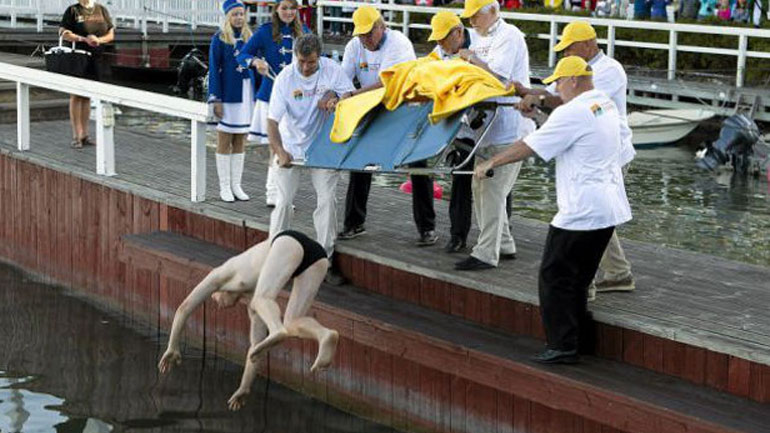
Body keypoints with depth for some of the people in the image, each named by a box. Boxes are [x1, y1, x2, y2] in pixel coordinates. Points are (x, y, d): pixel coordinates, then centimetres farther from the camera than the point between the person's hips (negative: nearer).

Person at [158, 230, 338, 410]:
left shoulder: (220, 274, 34)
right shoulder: (253, 298, 42)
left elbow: (184, 308, 35)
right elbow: (257, 344, 44)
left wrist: (173, 347, 39)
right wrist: (244, 388, 47)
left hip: (289, 242, -5)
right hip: (318, 256, 5)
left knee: (262, 304, -23)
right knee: (292, 325, -1)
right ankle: (325, 335, -36)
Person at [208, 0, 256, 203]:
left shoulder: (248, 37, 10)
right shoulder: (219, 39, -5)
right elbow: (214, 70, -6)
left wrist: (256, 96, 11)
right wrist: (216, 99, -12)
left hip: (246, 95, 5)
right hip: (228, 95, -5)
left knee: (240, 141, 9)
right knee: (224, 142, 1)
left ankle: (236, 185, 15)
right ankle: (224, 187, 6)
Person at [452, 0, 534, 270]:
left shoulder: (510, 36, -9)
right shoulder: (477, 38, 18)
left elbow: (496, 74, -19)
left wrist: (471, 58, -7)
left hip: (508, 127, -9)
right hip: (487, 125, 10)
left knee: (492, 190, -9)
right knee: (480, 187, 13)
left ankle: (486, 254, -6)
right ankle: (504, 246, 23)